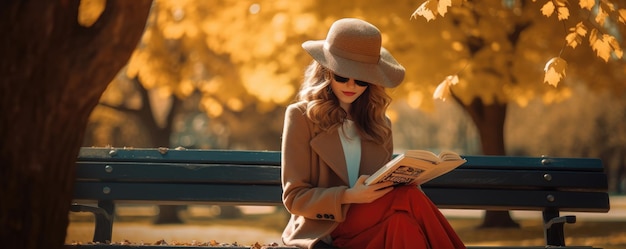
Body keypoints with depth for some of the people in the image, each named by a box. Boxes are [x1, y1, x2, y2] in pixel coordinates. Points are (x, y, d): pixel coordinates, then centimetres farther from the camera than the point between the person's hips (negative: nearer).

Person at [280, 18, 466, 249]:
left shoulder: (379, 124, 16)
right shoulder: (301, 116, 1)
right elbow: (294, 197, -2)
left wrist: (404, 181, -6)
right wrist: (348, 197, -19)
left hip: (371, 225, 5)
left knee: (401, 221, -33)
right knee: (410, 200, -30)